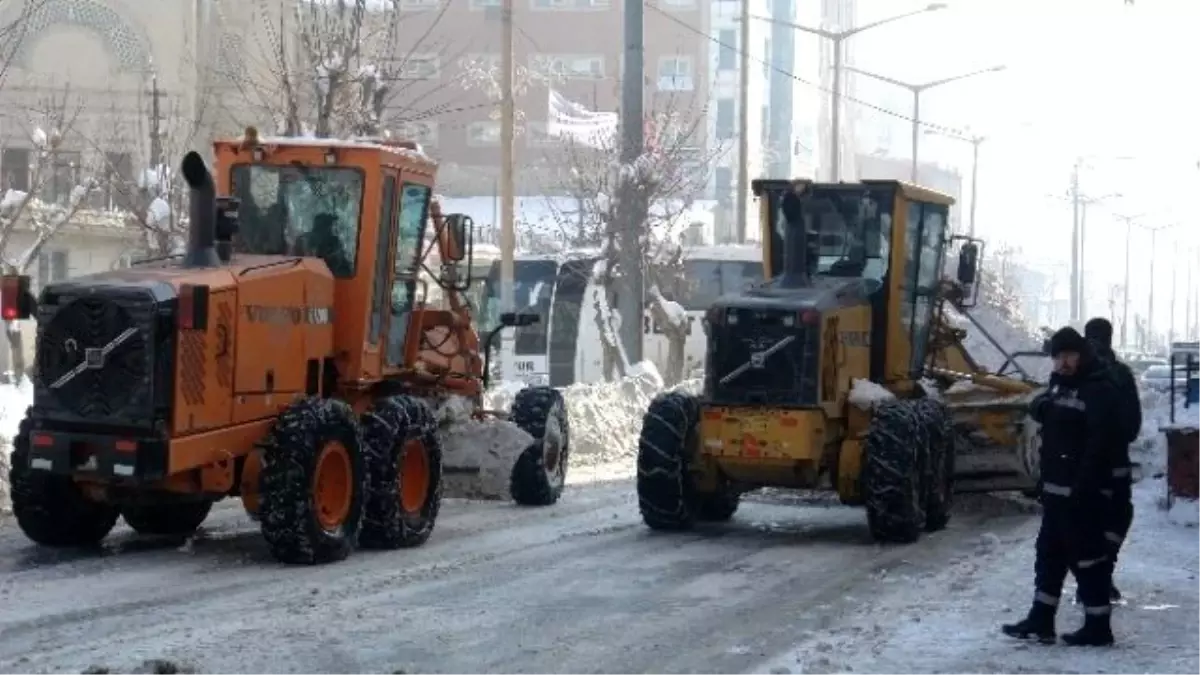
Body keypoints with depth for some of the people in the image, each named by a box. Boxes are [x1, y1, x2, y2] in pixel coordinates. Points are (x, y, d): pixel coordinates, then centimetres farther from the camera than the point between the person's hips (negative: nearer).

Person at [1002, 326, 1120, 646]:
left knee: (1088, 556, -4)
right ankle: (1040, 620, 21)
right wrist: (1042, 406, -3)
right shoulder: (1061, 382, 15)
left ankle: (1098, 626, 3)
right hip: (1055, 486, 10)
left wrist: (1084, 486, -27)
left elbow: (1100, 443, -22)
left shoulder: (1099, 389, -15)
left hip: (1082, 490, -10)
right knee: (1049, 553, 14)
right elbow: (1039, 409, 23)